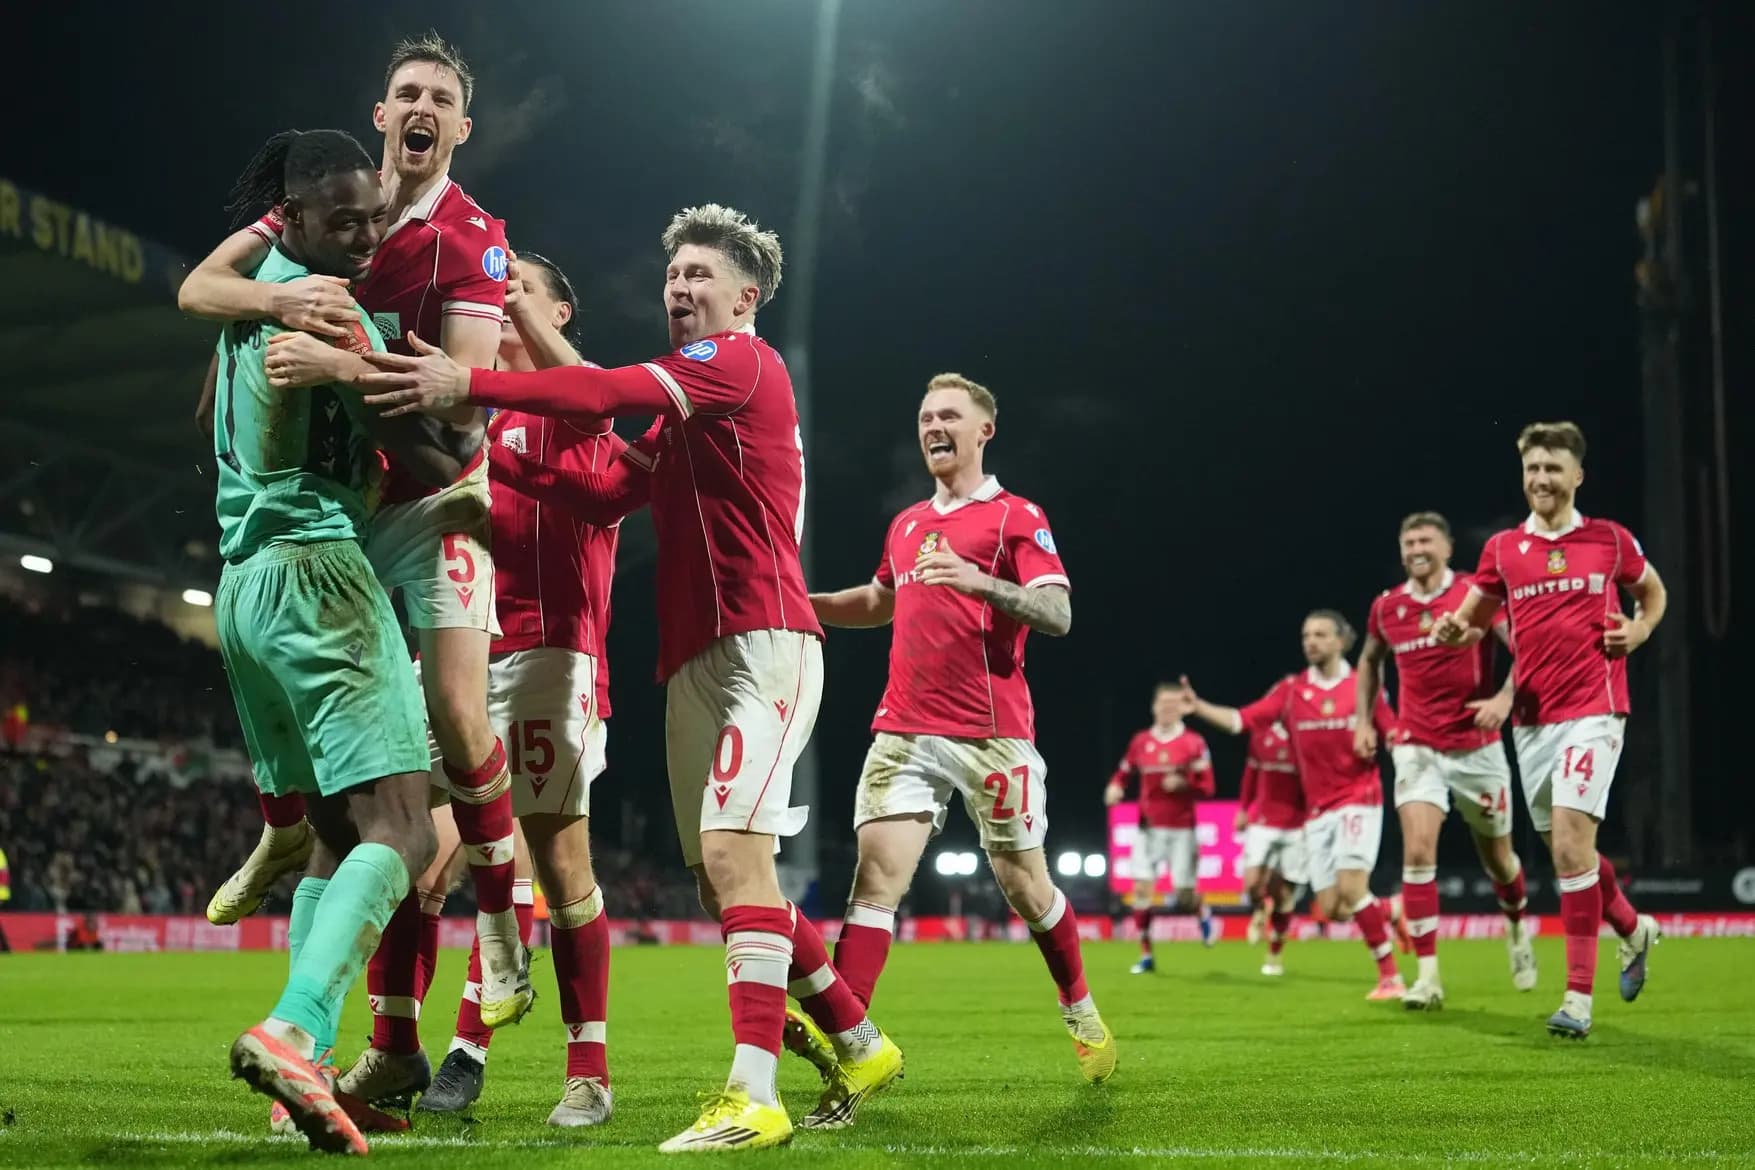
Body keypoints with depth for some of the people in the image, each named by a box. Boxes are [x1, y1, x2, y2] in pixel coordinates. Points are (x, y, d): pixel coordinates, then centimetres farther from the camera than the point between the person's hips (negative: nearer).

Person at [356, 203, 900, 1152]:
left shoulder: (742, 361, -5)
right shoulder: (686, 401, 25)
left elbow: (609, 393, -21)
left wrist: (467, 385, -29)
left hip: (760, 647, -10)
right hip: (695, 661, 10)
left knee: (732, 855, -20)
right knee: (723, 879, 10)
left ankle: (752, 1098, -25)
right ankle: (859, 1047, 24)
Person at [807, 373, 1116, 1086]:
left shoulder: (1016, 516, -2)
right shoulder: (906, 525, 17)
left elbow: (1057, 615, -13)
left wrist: (975, 579, -27)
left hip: (991, 738, -4)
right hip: (903, 734, 4)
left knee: (1025, 887, 7)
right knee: (875, 880, -10)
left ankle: (1081, 1013, 32)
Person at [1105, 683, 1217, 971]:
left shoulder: (1194, 743, -4)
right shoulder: (1140, 741, 4)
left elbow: (1206, 788, -4)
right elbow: (1124, 774, 12)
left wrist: (1183, 784, -22)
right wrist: (1114, 788, -10)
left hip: (1182, 830, -2)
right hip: (1149, 828, 2)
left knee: (1185, 896, 0)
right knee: (1142, 889, -8)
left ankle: (1204, 913, 38)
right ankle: (1145, 955, 3)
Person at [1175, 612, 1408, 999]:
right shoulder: (1291, 690, 3)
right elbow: (1240, 720, -4)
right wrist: (1198, 706, -16)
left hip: (1359, 800, -4)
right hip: (1318, 810, 4)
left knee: (1351, 888, -20)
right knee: (1330, 909, 0)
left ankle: (1390, 976, -11)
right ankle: (1387, 911, 30)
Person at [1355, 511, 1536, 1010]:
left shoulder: (1477, 595, -8)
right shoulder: (1386, 607, 3)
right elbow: (1370, 660, 21)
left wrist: (1504, 697, -25)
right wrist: (1363, 720, 14)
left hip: (1477, 746, -1)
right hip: (1417, 748, 1)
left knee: (1497, 856, 13)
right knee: (1418, 851, -16)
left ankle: (1517, 928, 45)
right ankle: (1428, 975, -15)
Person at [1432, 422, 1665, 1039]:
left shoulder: (1610, 539, 3)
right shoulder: (1503, 548, 7)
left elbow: (1653, 591, 21)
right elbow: (1471, 617, 15)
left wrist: (1639, 629, 0)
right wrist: (1452, 628, -8)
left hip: (1592, 710, -4)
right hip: (1531, 716, 4)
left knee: (1569, 838, -17)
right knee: (1566, 847, 11)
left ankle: (1579, 995, -12)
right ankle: (1633, 930, 40)